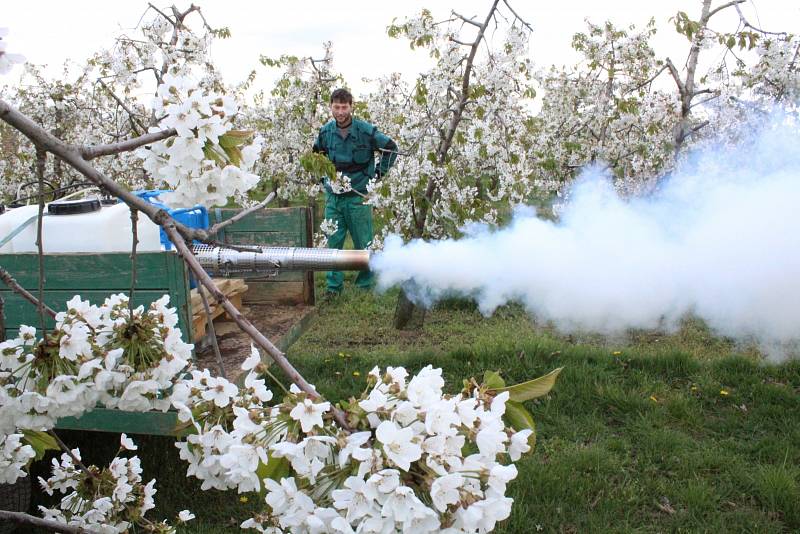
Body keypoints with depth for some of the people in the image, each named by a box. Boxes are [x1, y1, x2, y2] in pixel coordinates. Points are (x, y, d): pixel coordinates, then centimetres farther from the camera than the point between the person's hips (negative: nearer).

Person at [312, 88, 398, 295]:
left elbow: (391, 148, 3)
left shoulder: (365, 130, -9)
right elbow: (316, 154, 23)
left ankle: (366, 284, 20)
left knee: (363, 243, 5)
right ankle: (333, 286, 16)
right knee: (333, 242, 5)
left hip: (358, 196, -3)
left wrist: (379, 173, 1)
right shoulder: (325, 132, 3)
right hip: (333, 195, 3)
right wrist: (325, 176, 12)